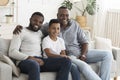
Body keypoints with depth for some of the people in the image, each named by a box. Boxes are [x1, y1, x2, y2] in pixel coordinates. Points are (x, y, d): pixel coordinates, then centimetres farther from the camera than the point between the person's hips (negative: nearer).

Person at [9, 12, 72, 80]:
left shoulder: (40, 33, 27)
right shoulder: (21, 32, 5)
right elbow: (12, 52, -6)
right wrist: (31, 58, -18)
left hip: (40, 61, 6)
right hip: (25, 61, -6)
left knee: (67, 61, -15)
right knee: (34, 65, -44)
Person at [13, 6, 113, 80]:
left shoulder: (75, 24, 6)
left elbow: (84, 41, 7)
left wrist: (83, 55, -8)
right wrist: (19, 27, -19)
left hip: (81, 52, 5)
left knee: (108, 54, -10)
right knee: (83, 65, -37)